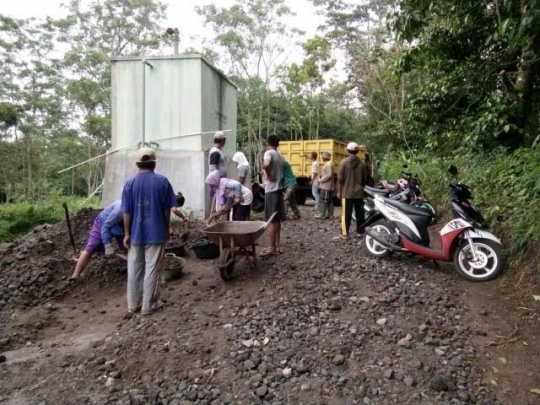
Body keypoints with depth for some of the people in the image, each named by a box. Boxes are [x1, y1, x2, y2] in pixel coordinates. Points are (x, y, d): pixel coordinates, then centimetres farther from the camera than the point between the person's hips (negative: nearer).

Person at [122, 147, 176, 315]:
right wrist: (167, 229, 9)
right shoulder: (162, 181, -7)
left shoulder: (130, 183, -3)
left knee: (134, 269, 13)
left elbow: (127, 212, -3)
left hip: (136, 233, 2)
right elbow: (167, 210, -3)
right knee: (152, 269, 5)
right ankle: (148, 305, 12)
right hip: (156, 233, -2)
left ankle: (133, 303, 23)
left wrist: (127, 233, 4)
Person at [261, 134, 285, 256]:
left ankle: (272, 248, 1)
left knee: (271, 220, -4)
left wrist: (269, 176, -19)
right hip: (279, 189, 8)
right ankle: (276, 246, 17)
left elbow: (266, 164, -33)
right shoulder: (280, 156, 14)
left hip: (271, 190, -8)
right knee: (277, 220, 12)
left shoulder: (269, 153, -11)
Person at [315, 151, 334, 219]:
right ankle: (330, 214, 14)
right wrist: (321, 177, 12)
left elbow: (329, 175, -23)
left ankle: (322, 214, -5)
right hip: (327, 186, 10)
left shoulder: (328, 164, -15)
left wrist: (321, 180, -16)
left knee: (323, 200, -7)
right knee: (329, 200, 10)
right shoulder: (327, 164, 16)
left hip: (326, 186, -10)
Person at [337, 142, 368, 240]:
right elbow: (365, 179, 9)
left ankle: (345, 233, 2)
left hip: (347, 193, -3)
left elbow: (340, 179, -8)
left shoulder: (344, 162, -8)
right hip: (359, 193, 3)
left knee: (346, 213, 1)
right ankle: (360, 232, 17)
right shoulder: (362, 163, 3)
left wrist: (339, 191, 0)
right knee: (360, 213, 10)